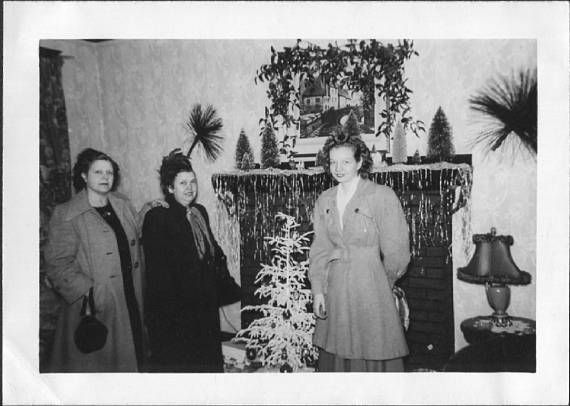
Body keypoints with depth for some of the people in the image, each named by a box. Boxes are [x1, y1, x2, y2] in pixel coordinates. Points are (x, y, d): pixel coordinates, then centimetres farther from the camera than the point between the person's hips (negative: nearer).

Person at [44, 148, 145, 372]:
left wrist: (138, 289, 7)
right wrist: (86, 293, -20)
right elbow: (57, 264, -12)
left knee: (129, 358, 13)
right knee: (95, 364, 4)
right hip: (94, 309, -5)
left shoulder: (124, 206, 9)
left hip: (131, 303, 5)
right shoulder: (65, 215, -8)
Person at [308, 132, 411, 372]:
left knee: (374, 355, 2)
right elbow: (320, 249, 8)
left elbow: (395, 250, -5)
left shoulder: (382, 196, -8)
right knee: (336, 353, 11)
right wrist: (317, 290, 1)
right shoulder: (325, 200, 8)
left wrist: (384, 284, 6)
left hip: (369, 282, -4)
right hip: (335, 287, 5)